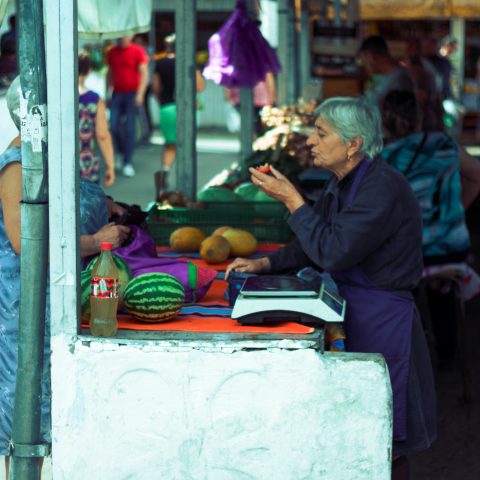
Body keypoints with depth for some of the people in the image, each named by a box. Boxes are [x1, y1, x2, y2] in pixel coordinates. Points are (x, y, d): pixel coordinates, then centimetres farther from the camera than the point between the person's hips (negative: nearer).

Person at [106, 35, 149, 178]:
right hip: (117, 93, 4)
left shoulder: (138, 51, -4)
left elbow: (144, 73, -8)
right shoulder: (112, 52, 10)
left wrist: (140, 93, -17)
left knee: (129, 129, -3)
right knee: (113, 127, -3)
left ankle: (128, 163, 4)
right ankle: (123, 151, 23)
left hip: (132, 94, -4)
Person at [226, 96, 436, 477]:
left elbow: (332, 252, -25)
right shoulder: (342, 184, 9)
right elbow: (311, 247, 20)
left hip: (382, 322, -9)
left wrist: (291, 199, -19)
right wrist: (265, 264, 6)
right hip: (351, 314, 9)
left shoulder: (382, 188, -20)